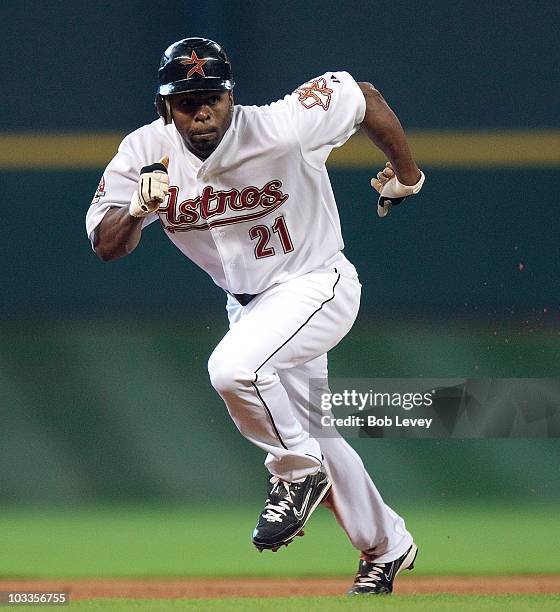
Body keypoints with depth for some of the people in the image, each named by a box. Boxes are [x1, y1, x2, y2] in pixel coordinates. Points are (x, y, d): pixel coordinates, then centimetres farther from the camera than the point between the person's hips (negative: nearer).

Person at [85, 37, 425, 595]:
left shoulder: (282, 128, -27)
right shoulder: (146, 153, -14)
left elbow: (365, 97, -13)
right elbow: (105, 246, -14)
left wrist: (407, 178, -1)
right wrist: (138, 208, -36)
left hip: (317, 284, -7)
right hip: (247, 302, 7)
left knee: (233, 367, -33)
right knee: (308, 433, 18)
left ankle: (299, 473, -7)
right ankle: (386, 548, 38)